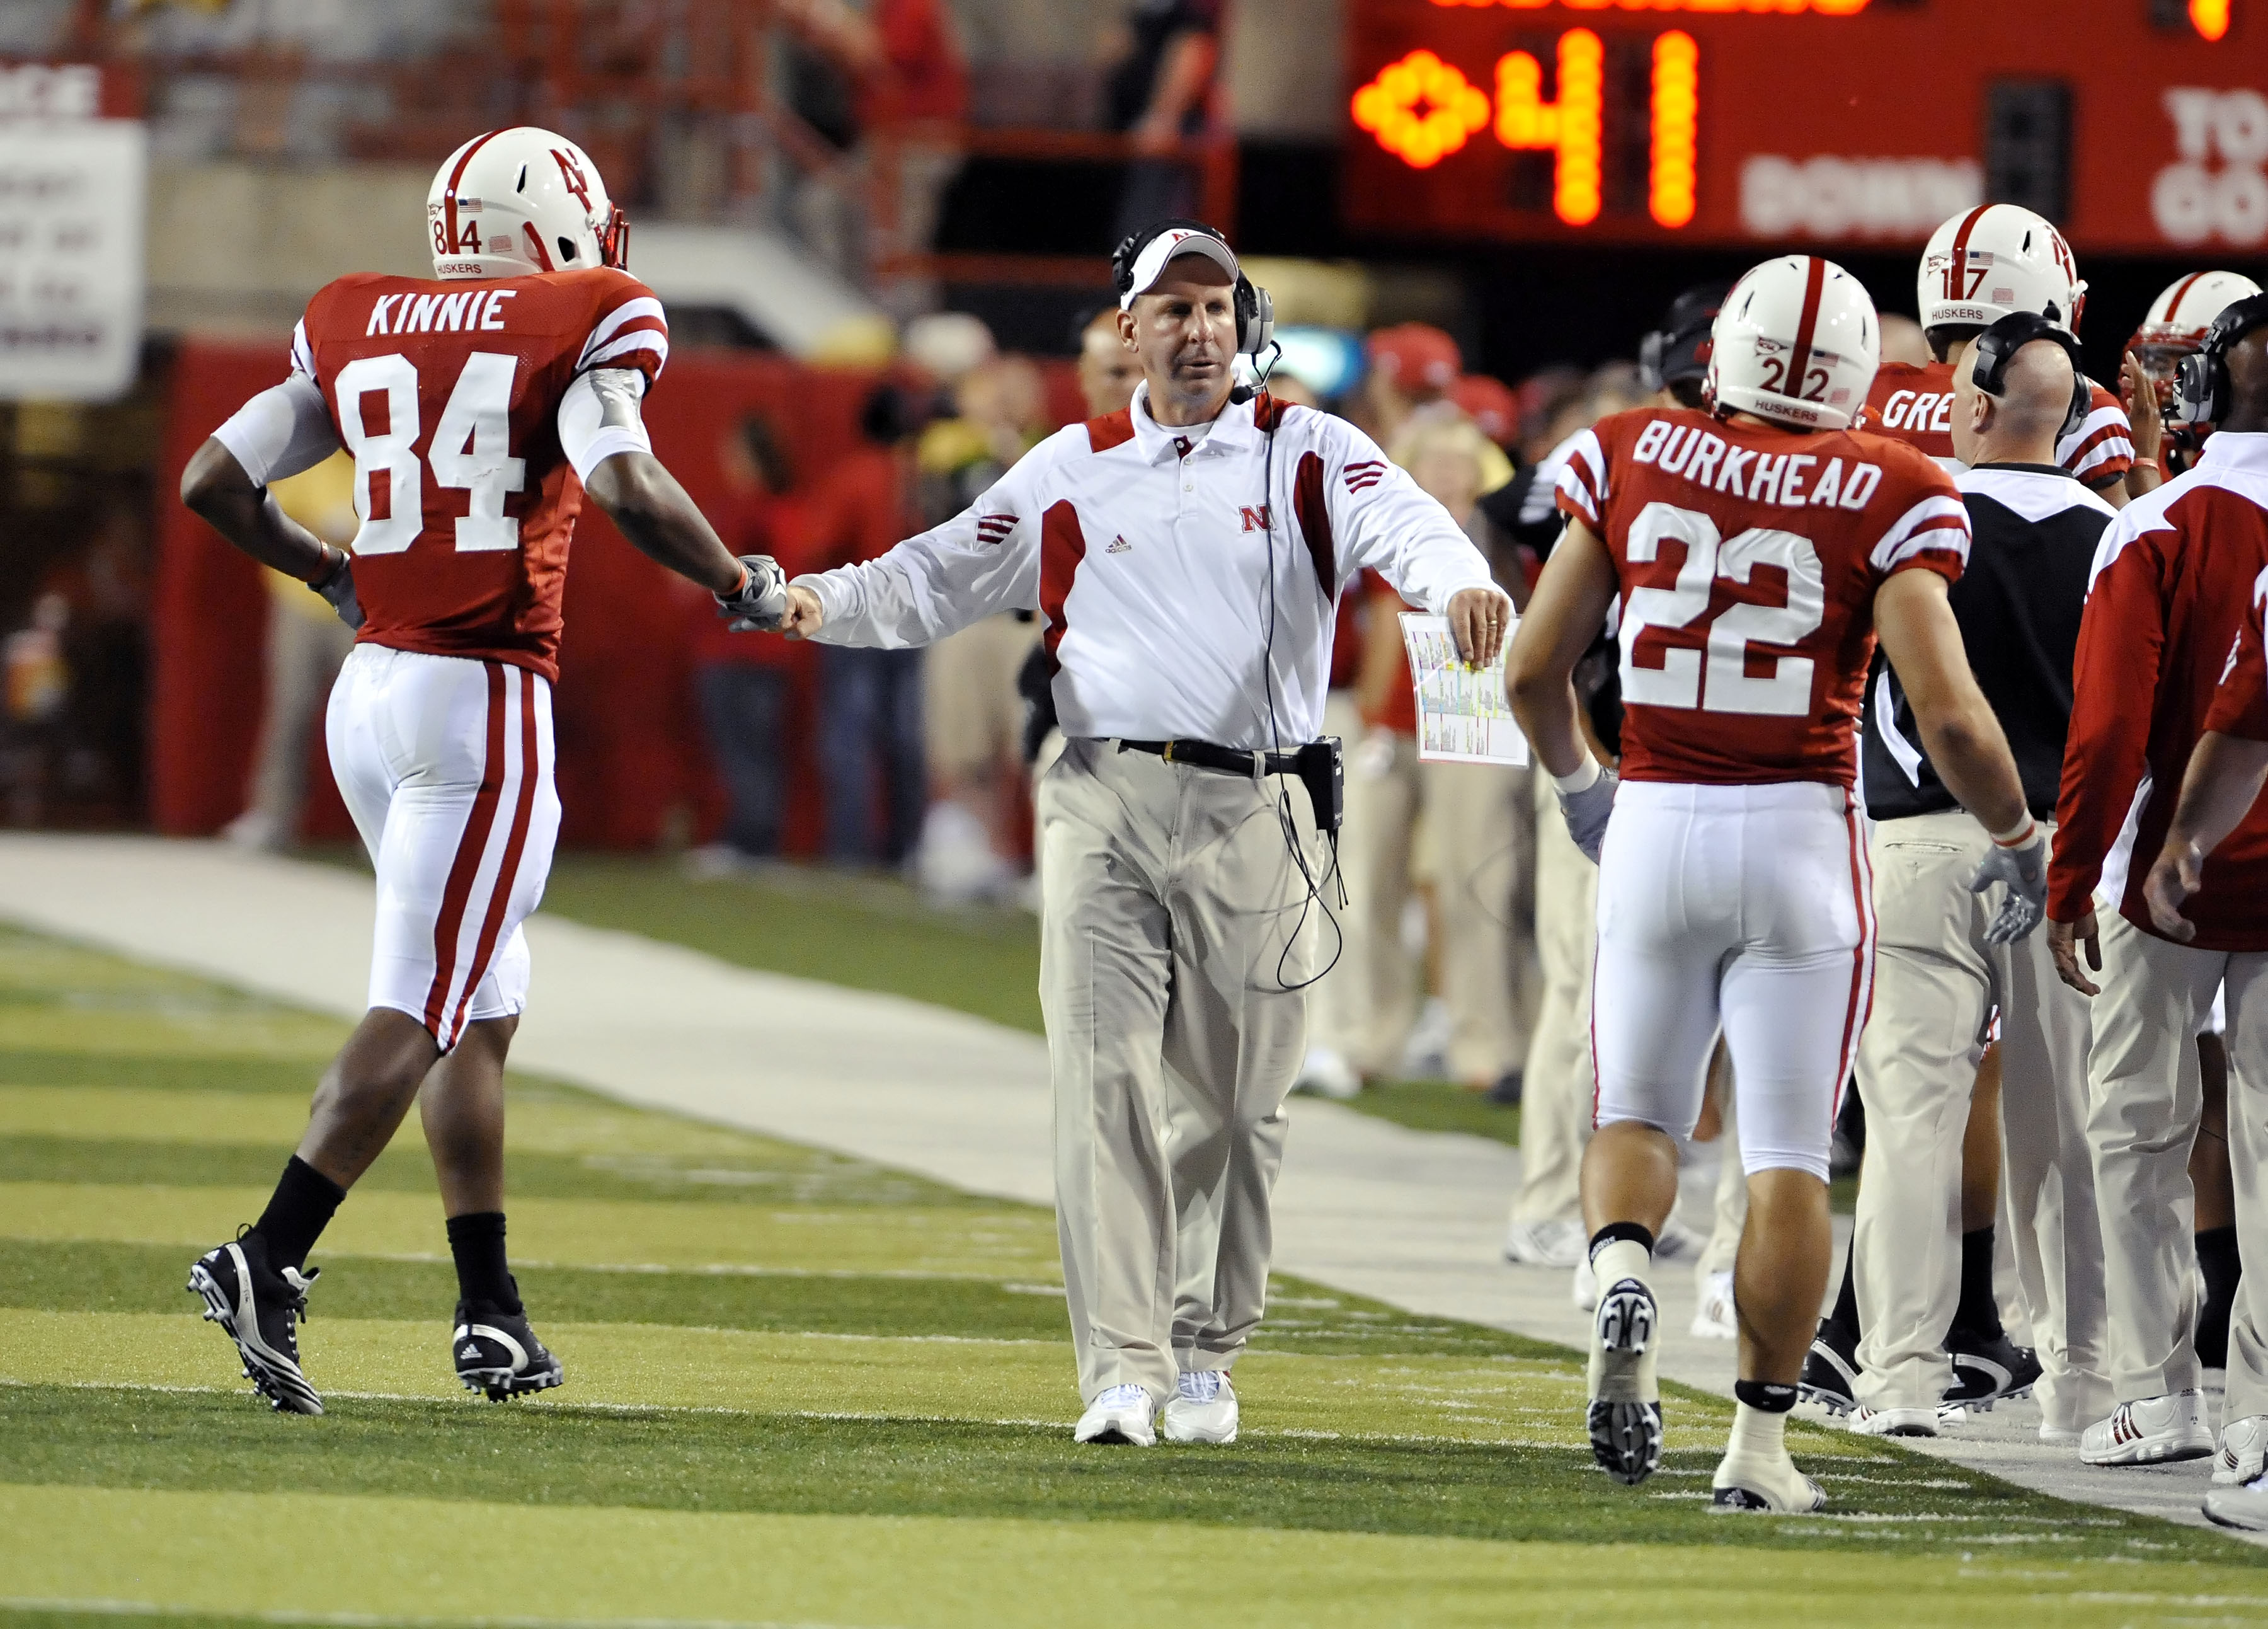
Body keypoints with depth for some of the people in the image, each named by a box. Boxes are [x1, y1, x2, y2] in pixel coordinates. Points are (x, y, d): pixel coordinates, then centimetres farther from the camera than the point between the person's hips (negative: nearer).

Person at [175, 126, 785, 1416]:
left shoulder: (356, 330, 12)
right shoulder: (579, 325, -5)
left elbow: (215, 483, 12)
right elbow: (626, 486, -21)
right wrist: (744, 587, -5)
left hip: (371, 684, 7)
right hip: (485, 699, -7)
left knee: (485, 1004, 17)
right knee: (419, 1012, -7)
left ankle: (492, 1312, 18)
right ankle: (269, 1262, -18)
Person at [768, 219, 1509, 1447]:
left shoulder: (1305, 457, 7)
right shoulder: (1073, 472, 13)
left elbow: (1399, 523, -12)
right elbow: (944, 578, 17)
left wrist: (1457, 582, -34)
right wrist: (830, 605, 0)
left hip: (1254, 815, -1)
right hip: (1105, 806, 1)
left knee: (1230, 1104, 5)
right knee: (1104, 1082, -10)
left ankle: (1203, 1354, 21)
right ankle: (1123, 1371, -12)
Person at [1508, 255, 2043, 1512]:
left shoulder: (1630, 462, 1)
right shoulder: (1884, 499, -6)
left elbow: (1533, 668, 5)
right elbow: (1948, 717, -12)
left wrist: (1576, 785, 25)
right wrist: (2017, 840, 6)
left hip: (1653, 828, 2)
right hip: (1801, 836, -2)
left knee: (1638, 1114, 18)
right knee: (1788, 1157, 6)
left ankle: (1621, 1280, -13)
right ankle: (1759, 1443, 5)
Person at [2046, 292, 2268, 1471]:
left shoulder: (2156, 535, -12)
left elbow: (2110, 729, -13)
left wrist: (2072, 887, -6)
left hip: (2170, 882, -2)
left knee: (2140, 1135, 10)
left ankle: (2158, 1392, 7)